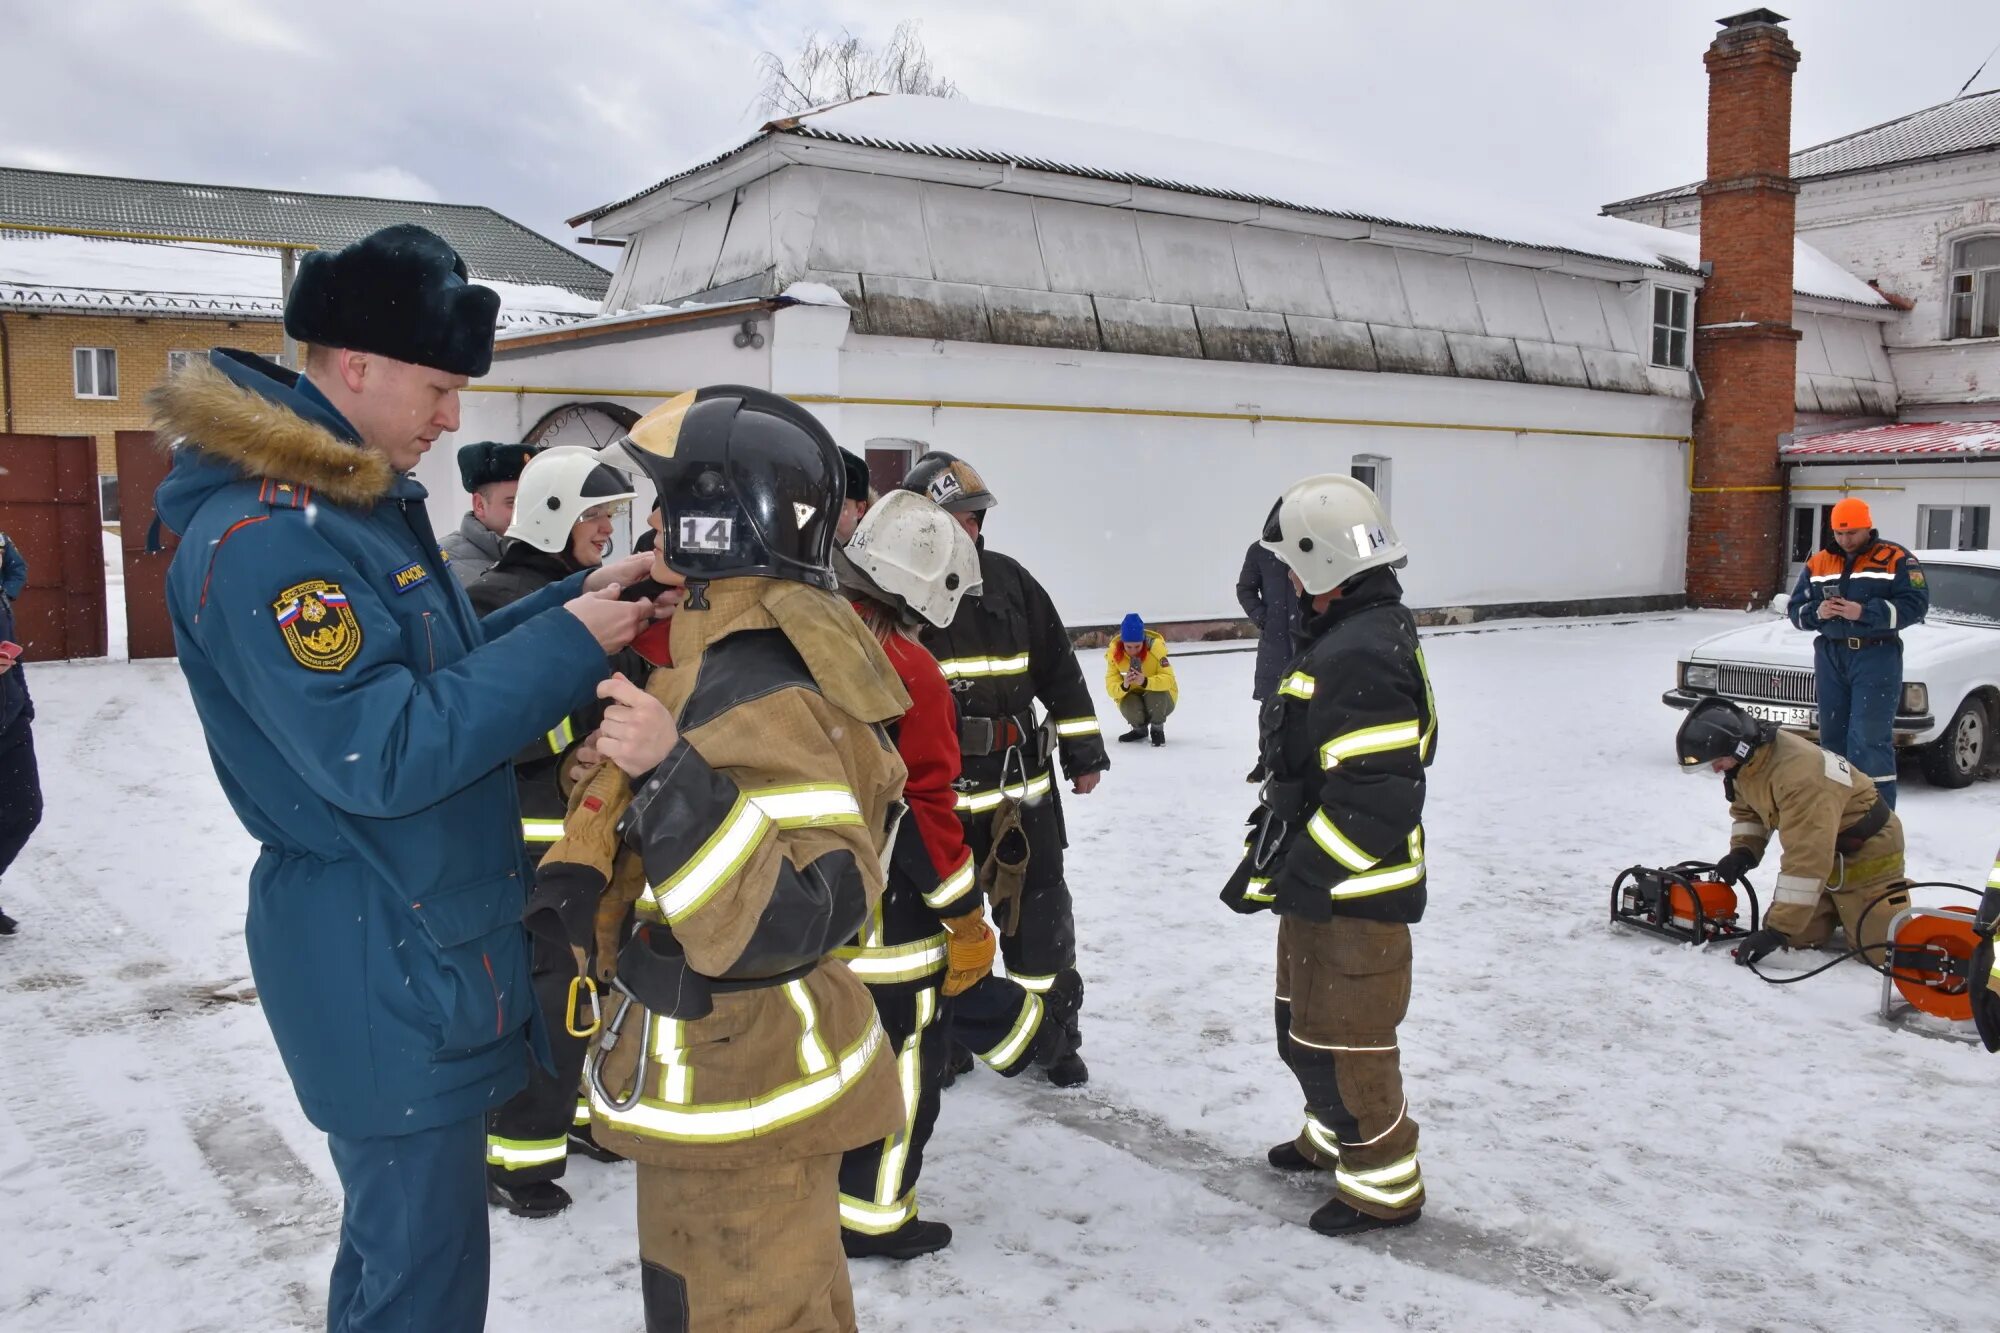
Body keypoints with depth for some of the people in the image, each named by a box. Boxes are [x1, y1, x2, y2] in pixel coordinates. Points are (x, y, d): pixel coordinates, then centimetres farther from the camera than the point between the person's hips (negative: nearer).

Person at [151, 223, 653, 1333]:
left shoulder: (360, 502, 10)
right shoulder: (263, 537, -22)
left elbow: (439, 660, 17)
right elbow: (383, 754, -27)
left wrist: (572, 602, 3)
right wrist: (568, 643, -22)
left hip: (434, 937, 10)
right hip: (380, 967, -10)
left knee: (399, 1237, 23)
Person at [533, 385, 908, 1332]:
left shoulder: (762, 694, -28)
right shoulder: (736, 657, 5)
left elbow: (796, 913, -36)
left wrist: (670, 775, -42)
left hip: (738, 1107, -10)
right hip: (738, 1071, 10)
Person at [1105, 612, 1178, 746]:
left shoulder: (1156, 647, -25)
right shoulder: (1114, 653, -18)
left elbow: (1169, 679, -33)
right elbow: (1111, 687, -23)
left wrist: (1145, 681, -50)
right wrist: (1124, 686, -46)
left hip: (1161, 698, -2)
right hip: (1132, 695, 2)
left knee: (1156, 695, -36)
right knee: (1129, 708, -32)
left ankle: (1157, 730, -4)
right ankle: (1140, 729, 7)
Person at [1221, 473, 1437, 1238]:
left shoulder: (1361, 657, -26)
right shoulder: (1346, 637, 9)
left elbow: (1378, 797, -30)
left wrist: (1285, 875, -23)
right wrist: (1270, 850, 15)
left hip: (1354, 895, -10)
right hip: (1323, 885, 10)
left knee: (1339, 1043, 4)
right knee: (1305, 1026, 24)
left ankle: (1384, 1183, 22)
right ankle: (1335, 1137, 45)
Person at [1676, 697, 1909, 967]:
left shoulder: (1799, 774, -36)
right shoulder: (1745, 760, -8)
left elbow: (1807, 859, -37)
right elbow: (1746, 810, 12)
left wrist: (1776, 930, -36)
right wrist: (1743, 850, -9)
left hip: (1867, 851, -8)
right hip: (1821, 849, 8)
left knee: (1884, 949, -14)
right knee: (1797, 937, -2)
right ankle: (1843, 909, 25)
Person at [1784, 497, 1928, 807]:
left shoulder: (1896, 559, 0)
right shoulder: (1817, 563, 13)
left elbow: (1916, 605, -10)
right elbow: (1795, 609, 13)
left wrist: (1864, 612, -19)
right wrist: (1817, 613, -10)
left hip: (1876, 657, -5)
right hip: (1830, 656, 5)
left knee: (1870, 740, -10)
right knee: (1832, 736, 10)